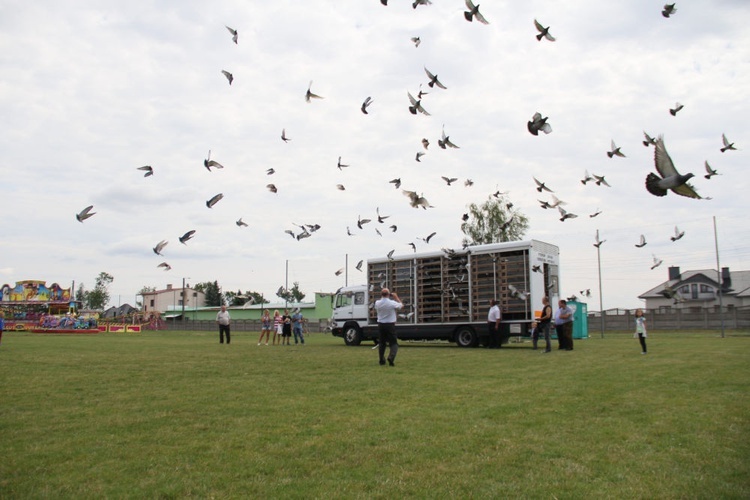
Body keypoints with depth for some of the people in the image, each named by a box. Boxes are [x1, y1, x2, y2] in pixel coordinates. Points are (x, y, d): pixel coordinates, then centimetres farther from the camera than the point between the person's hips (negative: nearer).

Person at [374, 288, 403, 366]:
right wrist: (396, 297, 13)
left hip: (380, 325, 4)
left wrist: (382, 297, 16)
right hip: (390, 325, -4)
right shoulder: (392, 303, -14)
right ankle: (391, 357, -19)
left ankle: (382, 360, 18)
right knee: (393, 343, 2)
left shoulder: (377, 303, -5)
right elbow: (401, 305, 4)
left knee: (381, 343, 16)